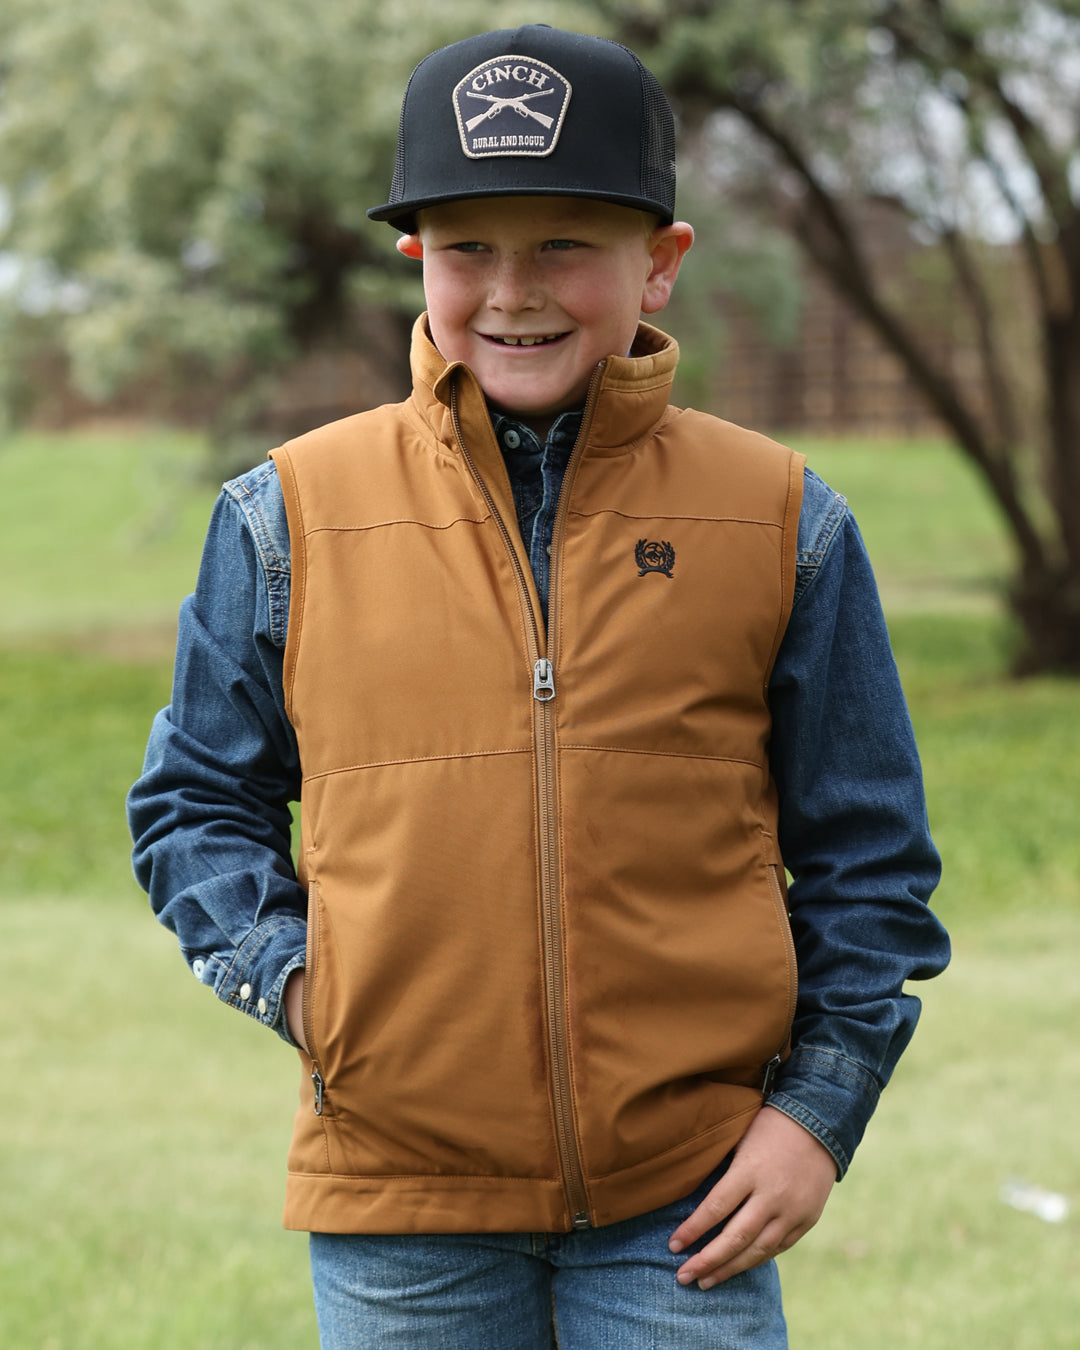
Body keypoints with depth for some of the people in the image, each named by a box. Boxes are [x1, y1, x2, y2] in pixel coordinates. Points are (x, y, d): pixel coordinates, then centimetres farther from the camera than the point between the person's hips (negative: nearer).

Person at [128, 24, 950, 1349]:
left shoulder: (780, 522, 2)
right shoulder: (289, 516, 1)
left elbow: (868, 857, 7)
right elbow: (199, 799, 12)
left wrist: (821, 1105, -1)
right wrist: (283, 969, -5)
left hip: (687, 1202, 0)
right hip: (397, 1200, 1)